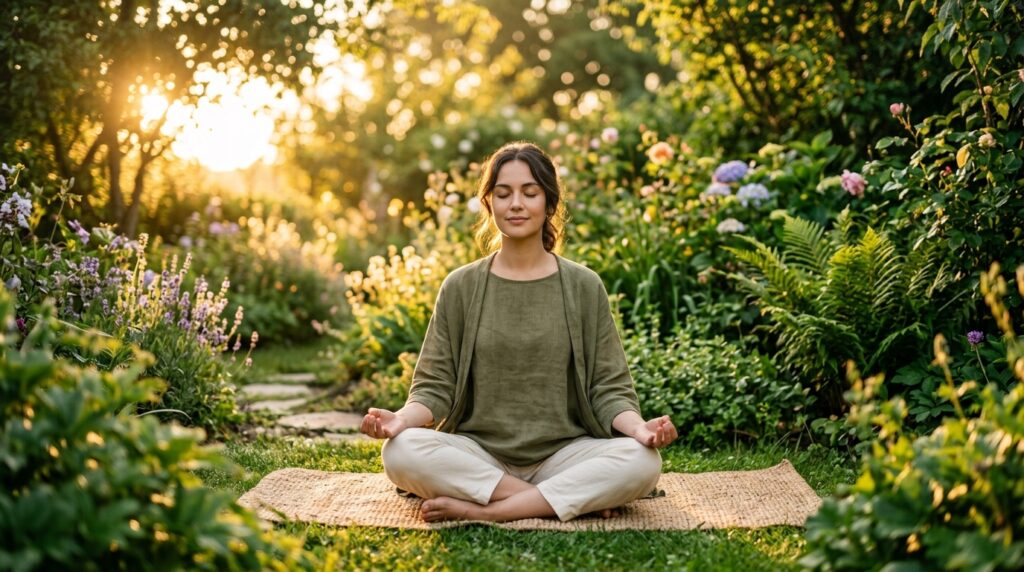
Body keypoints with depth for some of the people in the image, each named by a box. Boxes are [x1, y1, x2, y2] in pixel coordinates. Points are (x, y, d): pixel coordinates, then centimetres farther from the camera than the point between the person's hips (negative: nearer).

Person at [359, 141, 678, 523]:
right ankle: (577, 498, -20)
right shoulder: (460, 287, 6)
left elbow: (608, 389, 3)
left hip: (561, 453, 0)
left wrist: (637, 426, -19)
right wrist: (402, 417, -19)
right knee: (402, 451, -30)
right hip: (478, 455, 0)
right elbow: (435, 386, 3)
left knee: (642, 461, -29)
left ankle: (479, 511, -23)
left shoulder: (584, 287, 6)